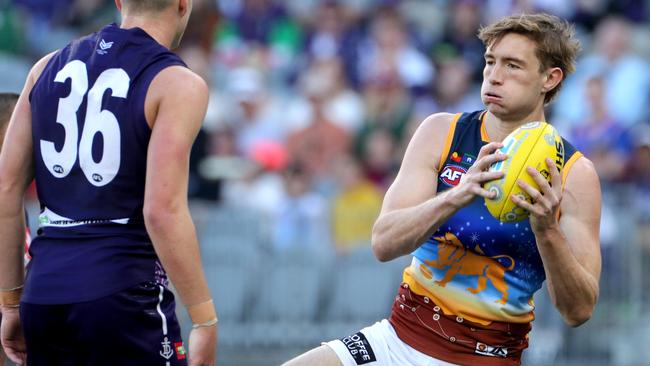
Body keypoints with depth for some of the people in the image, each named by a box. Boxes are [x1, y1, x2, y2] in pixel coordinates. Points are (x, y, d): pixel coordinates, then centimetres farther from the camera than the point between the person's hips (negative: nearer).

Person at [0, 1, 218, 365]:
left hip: (43, 294, 6)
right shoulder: (177, 84, -5)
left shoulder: (49, 68, 13)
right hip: (124, 296, -6)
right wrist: (205, 320, -11)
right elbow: (163, 211, -15)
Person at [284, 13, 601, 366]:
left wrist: (547, 231, -26)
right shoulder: (442, 132, 1)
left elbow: (579, 310, -9)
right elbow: (384, 243, -11)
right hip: (400, 338, 1)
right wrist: (456, 197, -27)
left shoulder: (573, 174, -4)